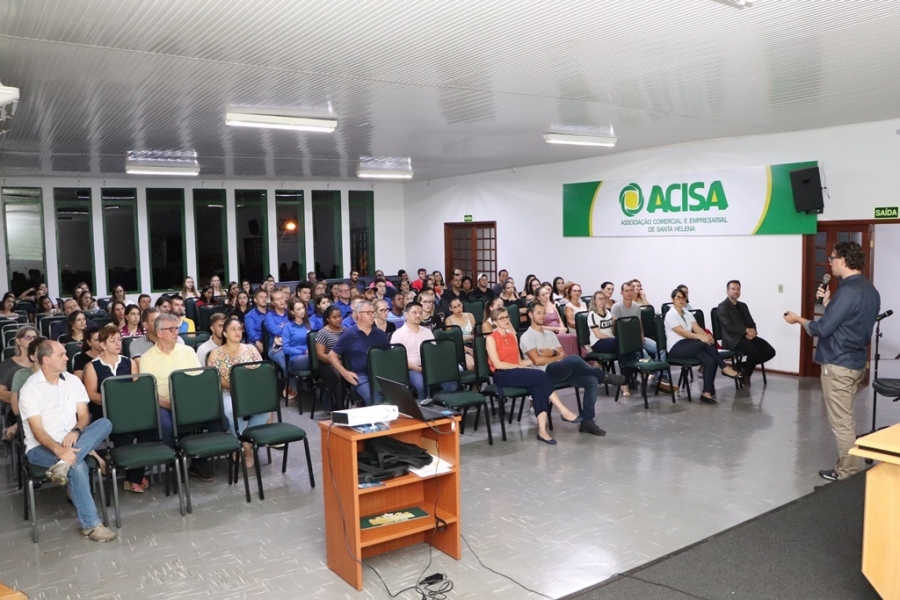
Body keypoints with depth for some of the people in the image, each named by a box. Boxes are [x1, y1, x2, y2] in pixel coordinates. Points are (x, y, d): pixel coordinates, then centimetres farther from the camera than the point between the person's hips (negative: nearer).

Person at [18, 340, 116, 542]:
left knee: (104, 423, -23)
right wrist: (58, 449, -33)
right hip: (41, 447, -5)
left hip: (71, 441, 5)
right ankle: (91, 525, -23)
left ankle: (64, 464, -38)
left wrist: (76, 431, -18)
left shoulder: (73, 381, 7)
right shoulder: (30, 389, -8)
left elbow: (84, 415, 6)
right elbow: (37, 430, -15)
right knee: (78, 467, -34)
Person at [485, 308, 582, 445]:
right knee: (540, 375, -27)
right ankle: (564, 412, -22)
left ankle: (542, 430, -36)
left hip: (516, 373, 6)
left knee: (538, 387, -28)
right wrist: (520, 367, -13)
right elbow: (498, 364, -12)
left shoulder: (512, 336, 19)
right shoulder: (491, 339, -2)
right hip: (502, 376, -6)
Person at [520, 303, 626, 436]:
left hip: (563, 371, 7)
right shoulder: (527, 337, 2)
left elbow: (563, 355, 16)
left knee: (592, 380, -15)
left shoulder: (550, 334, 24)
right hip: (545, 373, -7)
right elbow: (537, 360, -10)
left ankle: (587, 421, -14)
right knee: (574, 359, -34)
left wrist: (553, 353, -6)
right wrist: (558, 357, 2)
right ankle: (604, 376, -11)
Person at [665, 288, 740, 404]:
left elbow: (697, 328, 4)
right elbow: (681, 332, -19)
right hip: (676, 348, -7)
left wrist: (706, 335, -19)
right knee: (705, 343, -29)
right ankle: (725, 368, -14)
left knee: (710, 361, -22)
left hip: (689, 345, 7)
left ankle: (707, 393, -20)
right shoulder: (670, 315, -6)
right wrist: (700, 337, -31)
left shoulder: (688, 314, 16)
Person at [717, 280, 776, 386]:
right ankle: (746, 374, -4)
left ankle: (743, 367, 5)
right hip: (734, 339, -8)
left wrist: (752, 331, -8)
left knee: (770, 351, -11)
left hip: (747, 336, 8)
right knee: (754, 351, -32)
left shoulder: (743, 305, 22)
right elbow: (728, 327, -13)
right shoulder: (722, 307, -3)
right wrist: (746, 330, -18)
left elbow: (751, 323, 16)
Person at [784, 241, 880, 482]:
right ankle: (850, 467, 27)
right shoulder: (869, 289, 10)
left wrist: (798, 320, -5)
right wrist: (829, 303, 11)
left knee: (840, 421, 0)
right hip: (855, 361, 10)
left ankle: (848, 473, 8)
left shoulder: (848, 290, -21)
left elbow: (823, 328, -20)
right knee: (845, 418, 19)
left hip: (838, 364, -10)